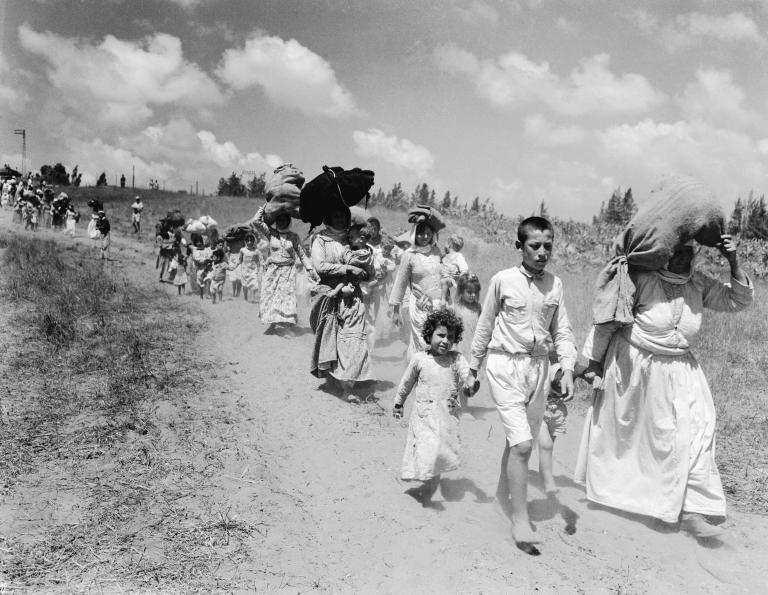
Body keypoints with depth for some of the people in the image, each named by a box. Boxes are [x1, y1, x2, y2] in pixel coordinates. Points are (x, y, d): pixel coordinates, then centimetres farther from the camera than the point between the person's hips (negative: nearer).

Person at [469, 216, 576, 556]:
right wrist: (473, 368, 8)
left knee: (521, 441, 15)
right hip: (505, 365, -4)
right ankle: (520, 520, -1)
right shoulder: (503, 280, -6)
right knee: (521, 444, -12)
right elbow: (485, 325, 3)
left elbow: (562, 331, 7)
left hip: (539, 367, 4)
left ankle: (504, 493, 39)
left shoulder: (554, 285, 4)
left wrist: (568, 369, -5)